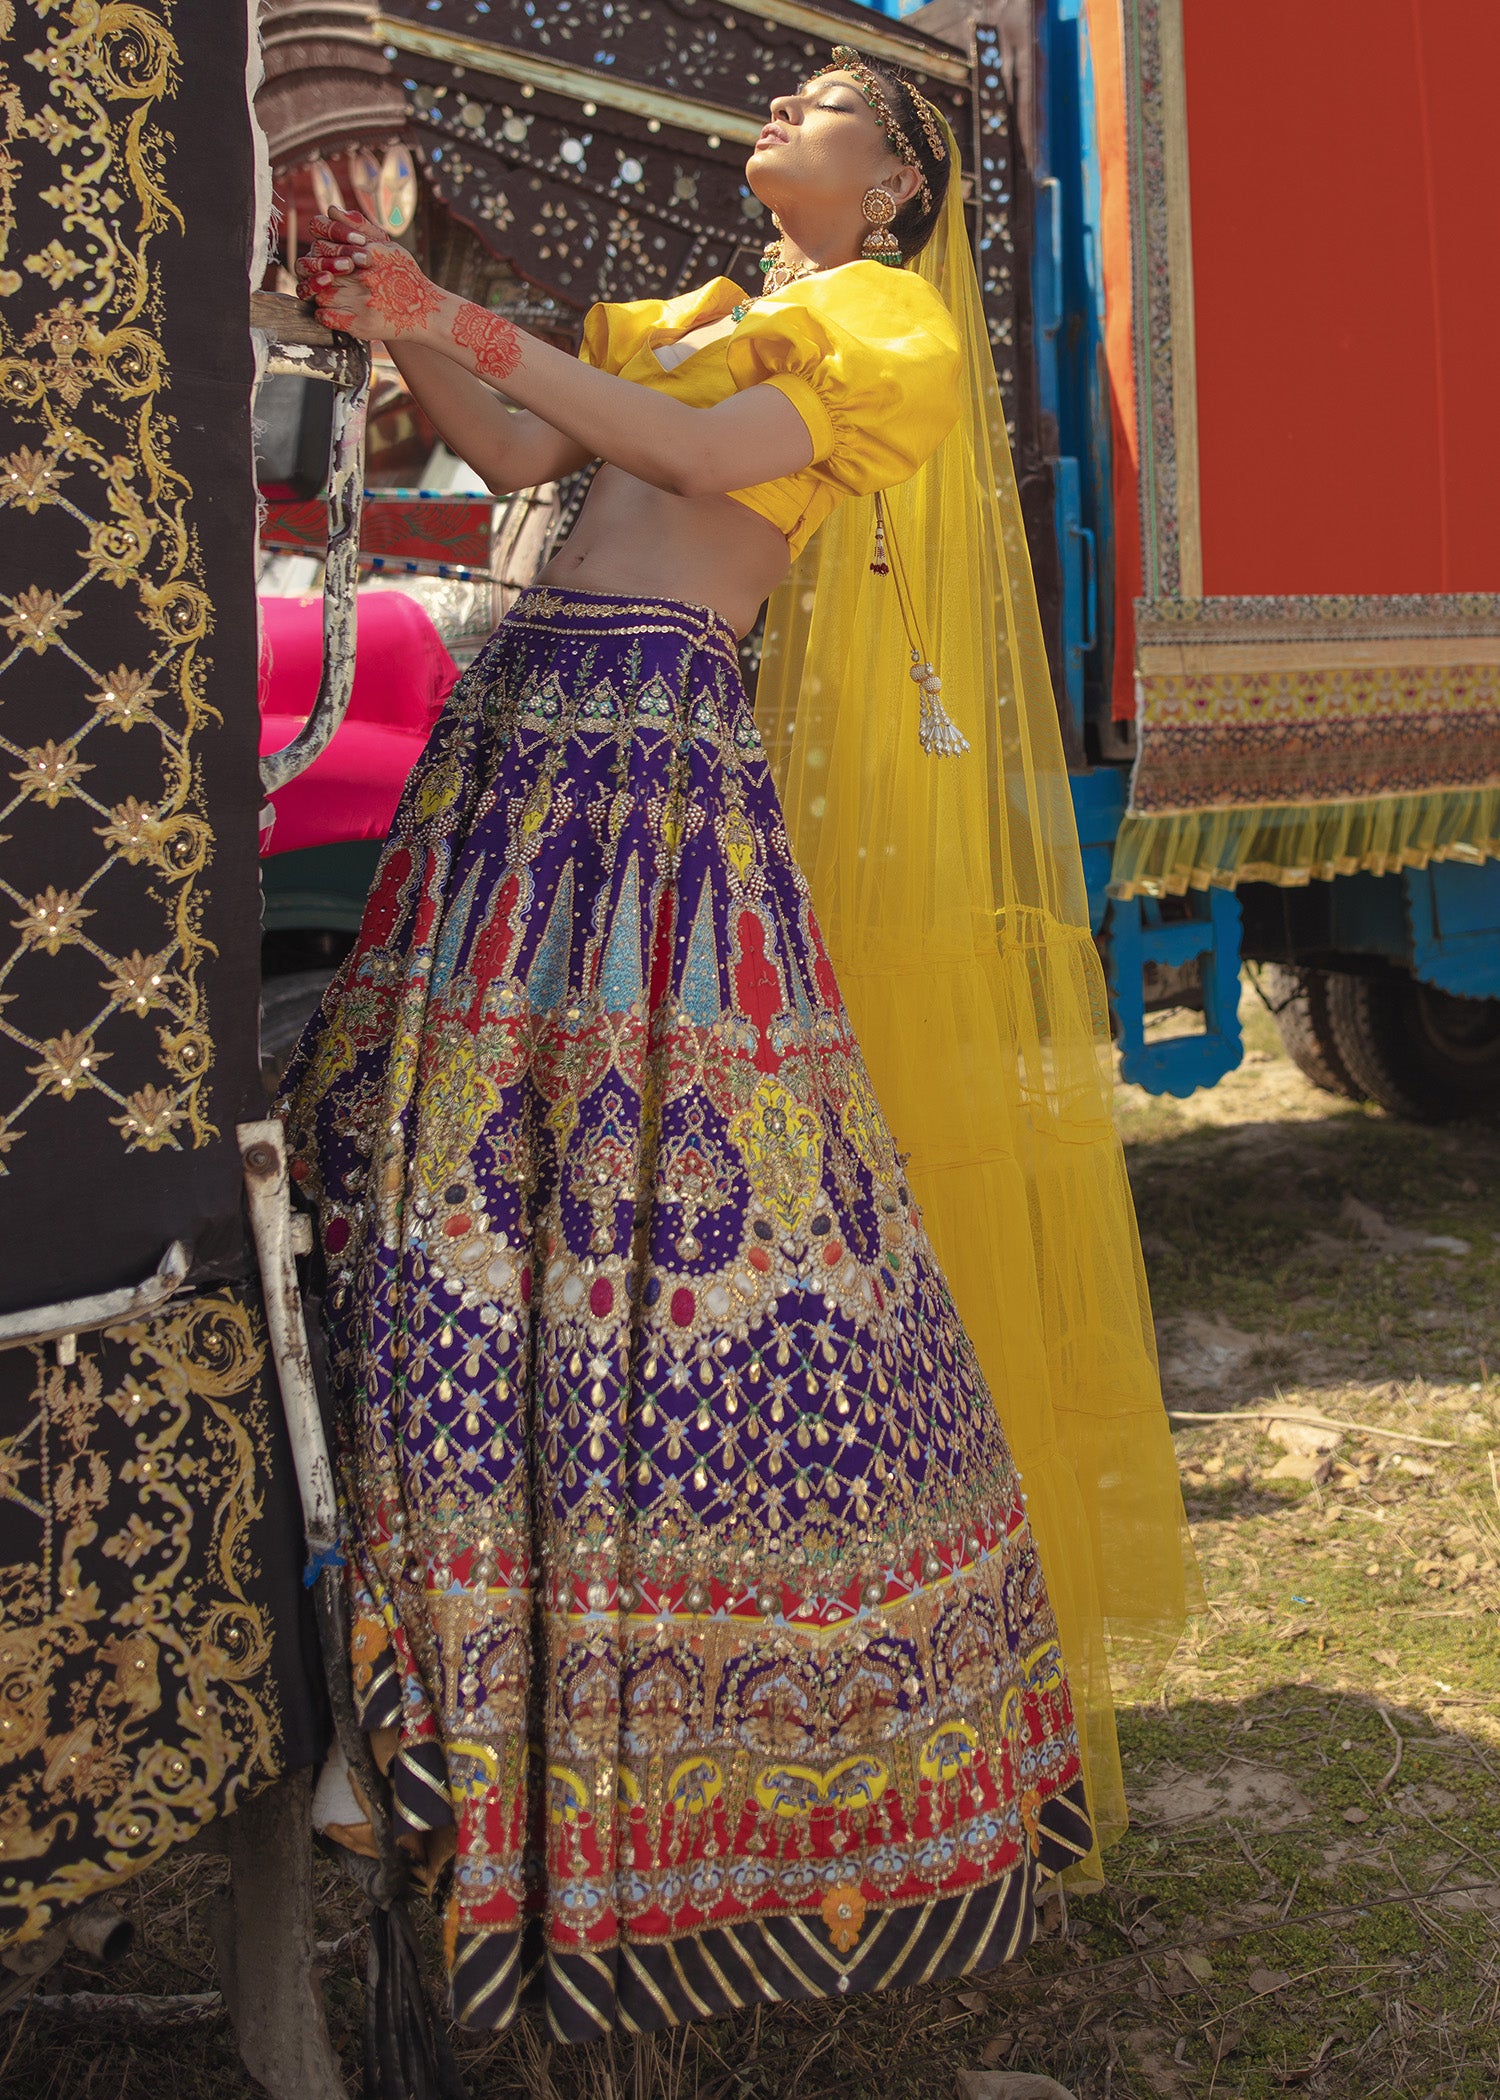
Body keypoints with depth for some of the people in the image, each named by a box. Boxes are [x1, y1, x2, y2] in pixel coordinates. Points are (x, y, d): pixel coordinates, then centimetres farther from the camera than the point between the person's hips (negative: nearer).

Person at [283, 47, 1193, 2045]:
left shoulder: (895, 334, 8)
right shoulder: (690, 316, 29)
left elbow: (704, 455, -7)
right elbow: (517, 453, 18)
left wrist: (471, 326, -8)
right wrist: (404, 331, 4)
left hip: (664, 735, -7)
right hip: (526, 716, 7)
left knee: (698, 1198, -12)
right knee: (475, 1148, 1)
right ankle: (512, 1658, 12)